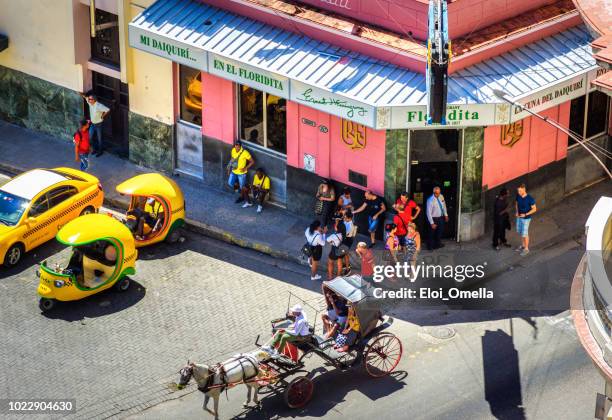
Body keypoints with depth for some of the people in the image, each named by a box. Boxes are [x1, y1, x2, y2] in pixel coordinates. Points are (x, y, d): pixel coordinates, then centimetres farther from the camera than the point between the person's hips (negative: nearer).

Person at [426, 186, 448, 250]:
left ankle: (438, 244, 41)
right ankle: (430, 246, 25)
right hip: (434, 218, -7)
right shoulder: (431, 200, -27)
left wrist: (446, 215, 17)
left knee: (440, 231, 21)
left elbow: (444, 206, 11)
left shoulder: (441, 197, -8)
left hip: (441, 218, 7)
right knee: (432, 233, 6)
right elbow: (428, 213, -24)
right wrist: (432, 223, -24)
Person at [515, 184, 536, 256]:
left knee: (524, 234, 4)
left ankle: (526, 249, 23)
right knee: (520, 232, 20)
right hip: (519, 217, 6)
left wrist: (525, 214, -24)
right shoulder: (518, 196, -10)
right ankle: (523, 245, 41)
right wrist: (517, 212, -6)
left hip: (526, 218, -6)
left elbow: (534, 209, -17)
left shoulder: (530, 199, -27)